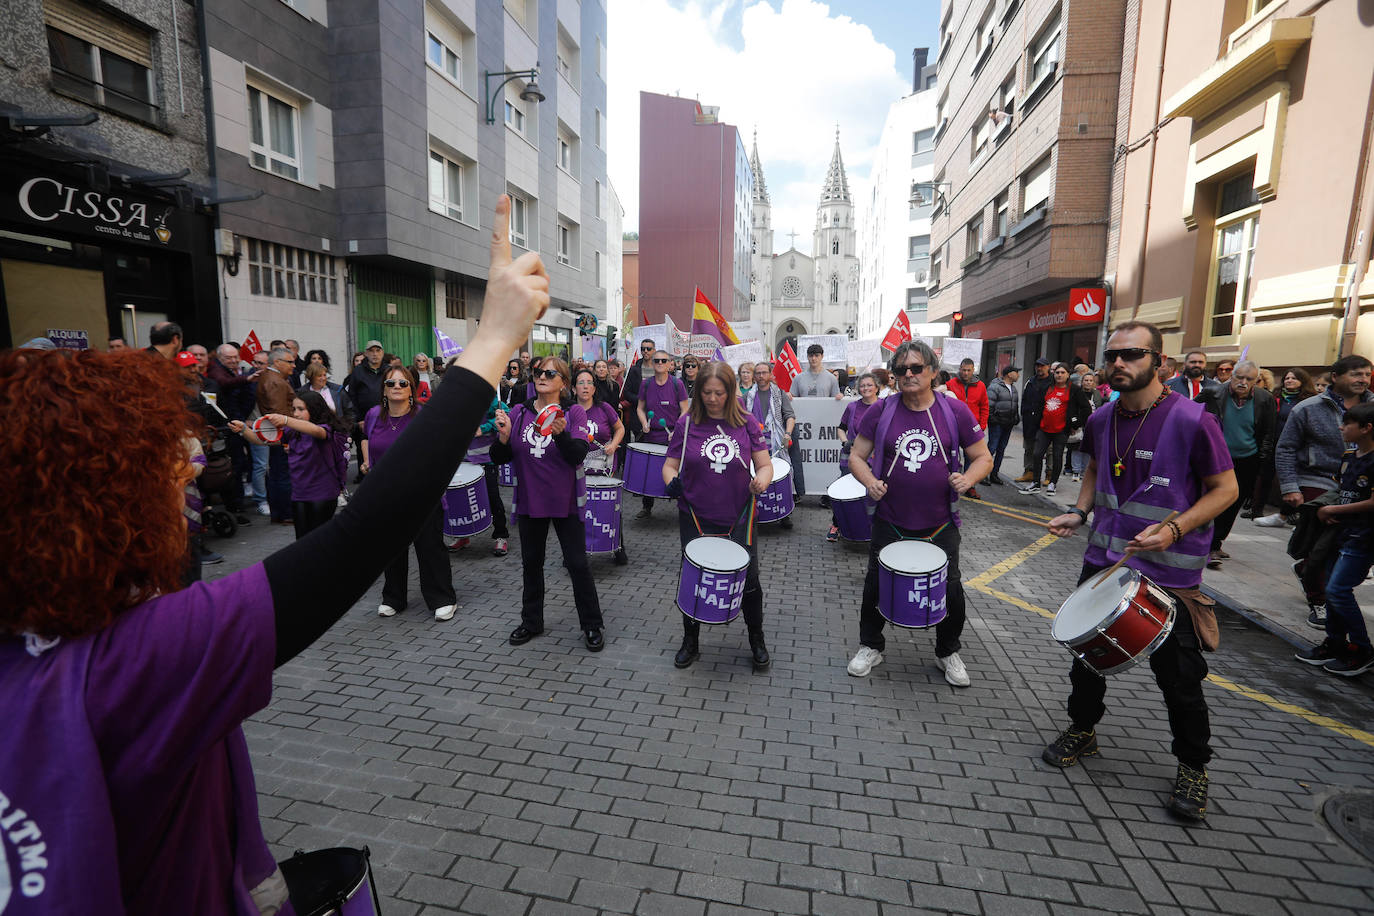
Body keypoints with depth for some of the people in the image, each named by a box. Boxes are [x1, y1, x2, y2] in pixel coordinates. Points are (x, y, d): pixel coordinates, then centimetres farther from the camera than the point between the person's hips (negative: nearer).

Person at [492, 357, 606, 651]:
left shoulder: (574, 413, -7)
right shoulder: (518, 413, 2)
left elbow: (578, 455, -19)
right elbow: (499, 458, 0)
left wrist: (560, 433, -36)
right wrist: (503, 436, -20)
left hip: (565, 502, -3)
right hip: (530, 502, 4)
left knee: (578, 564, 1)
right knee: (531, 563, 16)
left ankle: (592, 626, 18)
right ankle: (531, 622, 34)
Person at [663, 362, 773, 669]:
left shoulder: (747, 424, -2)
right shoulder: (687, 425, -2)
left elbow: (765, 465, 1)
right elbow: (670, 465, 2)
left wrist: (761, 481, -21)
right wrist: (671, 483, -20)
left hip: (738, 518, 0)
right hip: (696, 519, 0)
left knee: (749, 582, 7)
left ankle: (757, 642, 32)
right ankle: (690, 642, 35)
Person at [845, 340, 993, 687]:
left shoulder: (954, 410, -4)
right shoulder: (881, 412, -4)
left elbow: (983, 458, 3)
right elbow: (856, 456, 1)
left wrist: (967, 478, -17)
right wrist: (870, 481, -18)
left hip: (940, 525, 0)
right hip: (890, 524, 0)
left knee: (950, 591, 12)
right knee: (876, 586, 13)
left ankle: (947, 653, 39)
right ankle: (871, 647, 37)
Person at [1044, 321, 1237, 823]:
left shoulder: (1192, 420, -16)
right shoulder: (1101, 420, 0)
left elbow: (1225, 488, -9)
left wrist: (1175, 528, -23)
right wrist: (1080, 511, 0)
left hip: (1168, 573, -5)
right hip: (1103, 559, 5)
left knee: (1179, 676, 8)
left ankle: (1193, 767, 33)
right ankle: (1082, 730, 40)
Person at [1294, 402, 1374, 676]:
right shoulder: (1348, 457, 11)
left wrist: (1336, 509, -12)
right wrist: (1327, 511, 6)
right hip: (1343, 531, 9)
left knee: (1338, 589, -10)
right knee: (1332, 588, 13)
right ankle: (1335, 644, 24)